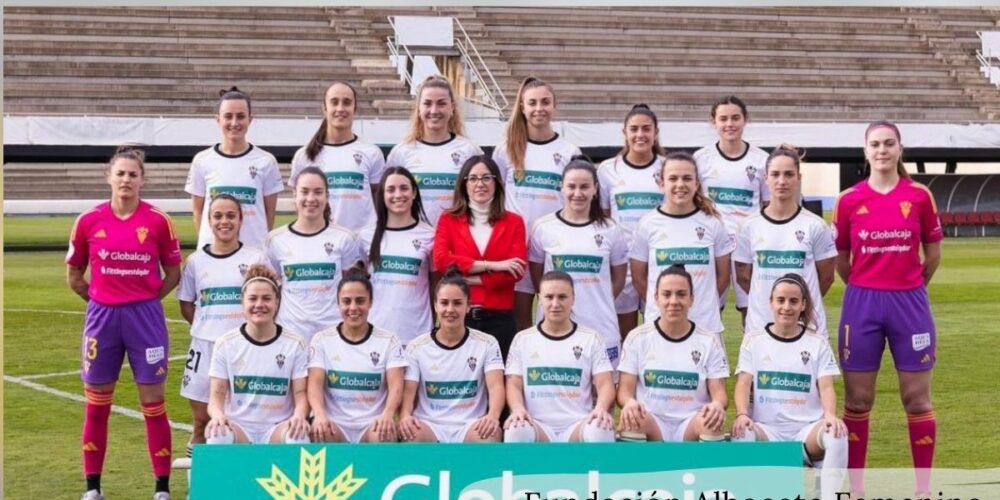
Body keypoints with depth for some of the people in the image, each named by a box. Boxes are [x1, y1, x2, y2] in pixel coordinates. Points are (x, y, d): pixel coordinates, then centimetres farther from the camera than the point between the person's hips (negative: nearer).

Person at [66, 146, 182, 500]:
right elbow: (74, 276, 10)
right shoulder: (88, 221, -1)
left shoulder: (158, 221, -5)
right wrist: (102, 300, 6)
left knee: (153, 402, 2)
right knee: (96, 406, 7)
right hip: (102, 316, 2)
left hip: (146, 317, -1)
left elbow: (173, 273, 6)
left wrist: (146, 299, 1)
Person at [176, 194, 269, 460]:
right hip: (205, 347, 2)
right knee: (201, 422, 6)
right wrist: (210, 326, 1)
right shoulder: (196, 261, 6)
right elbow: (186, 306, 12)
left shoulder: (255, 258, 1)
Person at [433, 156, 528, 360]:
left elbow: (518, 270, -4)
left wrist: (468, 279, -9)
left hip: (499, 319, 0)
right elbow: (441, 260, -8)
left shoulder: (513, 222, 7)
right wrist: (491, 265, -13)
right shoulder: (449, 220, 8)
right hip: (458, 318, 0)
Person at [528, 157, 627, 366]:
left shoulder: (609, 230, 3)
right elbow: (536, 276, 10)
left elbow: (618, 279, 12)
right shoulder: (543, 228, 1)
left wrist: (596, 303, 6)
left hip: (601, 328, 1)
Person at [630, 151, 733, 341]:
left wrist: (702, 302, 8)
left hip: (706, 325, 1)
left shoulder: (712, 223, 3)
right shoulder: (648, 224, 1)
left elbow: (723, 276, 10)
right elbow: (639, 278, 7)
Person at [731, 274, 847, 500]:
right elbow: (743, 384, 0)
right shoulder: (754, 340, 10)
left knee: (837, 435, -34)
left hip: (807, 429, 0)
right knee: (742, 433, -35)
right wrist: (742, 414, -22)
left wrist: (830, 415, -23)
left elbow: (826, 387, 0)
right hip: (767, 429, 0)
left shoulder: (817, 342, 10)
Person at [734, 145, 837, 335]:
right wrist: (766, 299, 7)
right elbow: (743, 276, 9)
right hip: (760, 326, 1)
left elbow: (826, 277, 5)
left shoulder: (815, 226, -3)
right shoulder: (750, 226, 1)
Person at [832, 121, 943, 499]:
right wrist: (865, 288, 12)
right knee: (857, 400, 4)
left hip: (909, 303, 0)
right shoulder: (848, 200, -1)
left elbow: (933, 253, 8)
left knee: (917, 399, 4)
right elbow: (840, 259, 9)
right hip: (862, 303, 0)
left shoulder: (919, 196, -1)